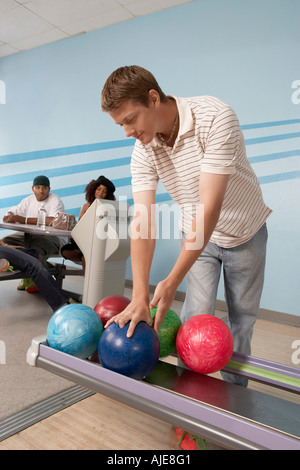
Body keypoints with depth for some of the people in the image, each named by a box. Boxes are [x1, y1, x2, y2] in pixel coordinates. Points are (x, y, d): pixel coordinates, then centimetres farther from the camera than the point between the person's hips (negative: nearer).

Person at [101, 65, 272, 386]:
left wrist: (172, 282, -36)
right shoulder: (143, 152, -17)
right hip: (197, 235, 2)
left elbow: (210, 208, -36)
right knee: (196, 316, -8)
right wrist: (139, 296, -33)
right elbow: (143, 222, -24)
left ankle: (236, 390, 35)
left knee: (242, 317, 10)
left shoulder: (215, 118, -31)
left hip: (246, 231, -2)